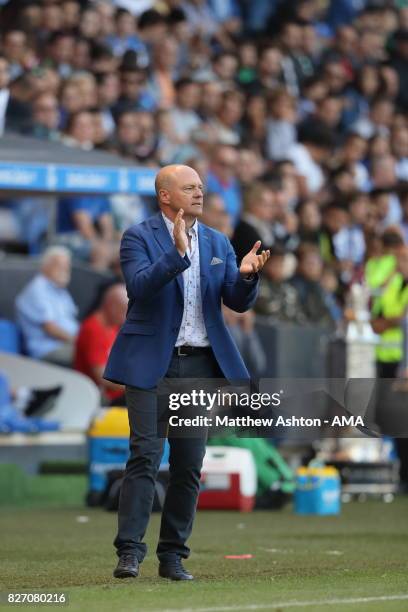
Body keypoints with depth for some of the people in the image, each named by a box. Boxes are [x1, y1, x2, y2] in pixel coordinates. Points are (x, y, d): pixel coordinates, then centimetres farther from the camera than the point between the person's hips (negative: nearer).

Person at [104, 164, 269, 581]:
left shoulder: (218, 243, 13)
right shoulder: (139, 237, -2)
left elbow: (239, 303, 9)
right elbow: (139, 286, -18)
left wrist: (246, 276, -13)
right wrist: (177, 254, -29)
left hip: (200, 363, 5)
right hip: (151, 362, -5)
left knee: (189, 465, 4)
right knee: (145, 454, -13)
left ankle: (172, 555, 10)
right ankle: (129, 552, -13)